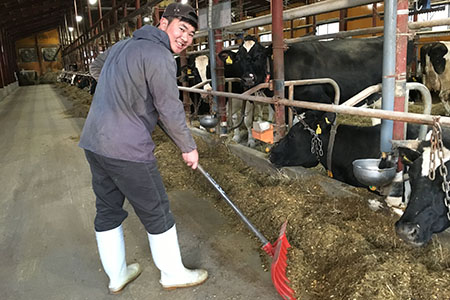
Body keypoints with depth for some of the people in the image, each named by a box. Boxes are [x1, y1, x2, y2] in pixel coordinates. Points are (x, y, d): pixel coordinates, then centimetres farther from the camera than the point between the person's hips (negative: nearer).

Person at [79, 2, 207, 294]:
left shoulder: (123, 45, 16)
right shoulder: (159, 56, -13)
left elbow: (96, 68, 34)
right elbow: (170, 110, -15)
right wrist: (189, 147, -3)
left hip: (93, 141, 10)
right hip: (127, 150, -9)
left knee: (108, 211, 18)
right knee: (157, 213, 7)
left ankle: (117, 276, 36)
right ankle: (173, 273, 26)